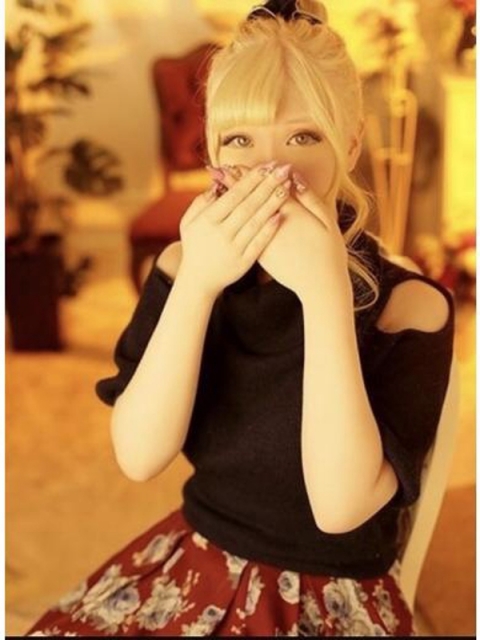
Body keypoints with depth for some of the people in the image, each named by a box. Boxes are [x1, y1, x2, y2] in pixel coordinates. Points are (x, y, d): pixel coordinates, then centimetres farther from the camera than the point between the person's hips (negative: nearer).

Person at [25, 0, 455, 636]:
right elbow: (139, 456, -14)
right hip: (192, 565, 3)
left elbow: (341, 506, -25)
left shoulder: (408, 302, -15)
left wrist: (325, 291, -29)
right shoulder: (184, 266, -4)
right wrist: (194, 284, -24)